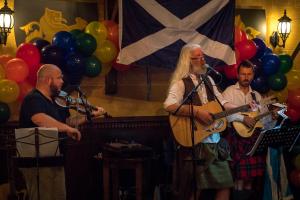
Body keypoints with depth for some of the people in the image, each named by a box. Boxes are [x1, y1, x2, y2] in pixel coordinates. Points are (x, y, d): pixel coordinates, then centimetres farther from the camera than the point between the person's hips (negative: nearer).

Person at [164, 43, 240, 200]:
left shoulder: (208, 80, 14)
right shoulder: (181, 83, -10)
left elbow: (222, 103, 20)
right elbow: (169, 105, -27)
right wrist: (197, 112, -30)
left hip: (214, 140, 7)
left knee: (225, 184, 7)